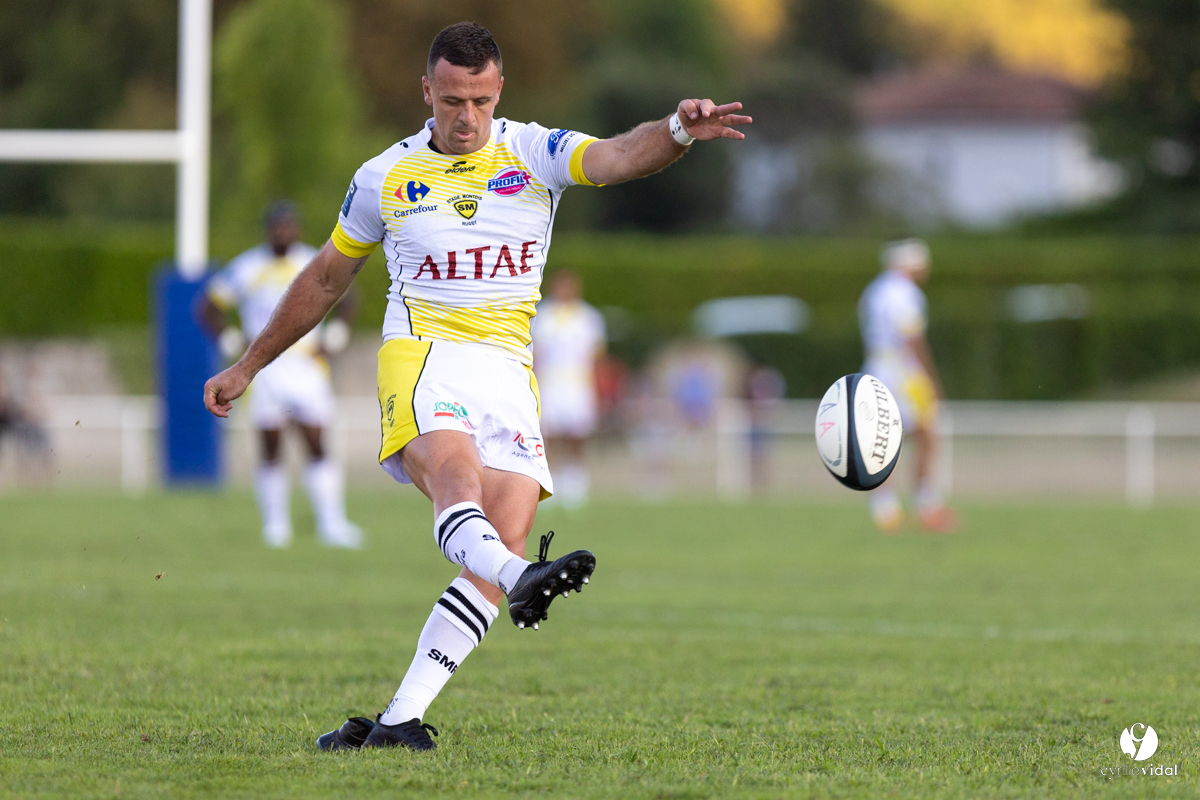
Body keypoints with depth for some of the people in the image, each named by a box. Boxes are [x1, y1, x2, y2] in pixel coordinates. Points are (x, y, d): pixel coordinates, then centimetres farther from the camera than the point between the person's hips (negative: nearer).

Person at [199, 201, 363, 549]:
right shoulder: (246, 268, 1)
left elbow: (345, 302, 20)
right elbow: (210, 308, 8)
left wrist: (332, 340, 5)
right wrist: (234, 344, -3)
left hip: (306, 364, 1)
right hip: (264, 366, -1)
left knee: (317, 446, -5)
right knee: (270, 448, -3)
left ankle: (331, 523, -5)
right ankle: (275, 524, 9)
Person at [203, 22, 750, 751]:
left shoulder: (535, 152, 7)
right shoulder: (385, 177, 10)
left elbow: (619, 157, -14)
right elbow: (325, 281, 22)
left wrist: (678, 131, -36)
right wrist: (248, 367, 27)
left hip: (508, 369, 1)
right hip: (421, 355, -1)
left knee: (507, 540, -15)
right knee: (455, 475, -33)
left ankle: (401, 719, -15)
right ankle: (522, 581, -64)